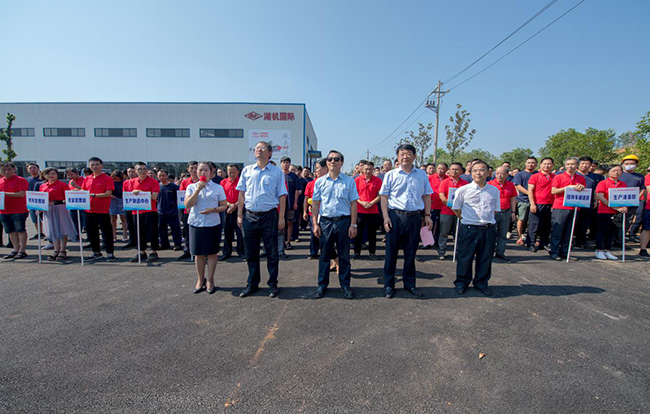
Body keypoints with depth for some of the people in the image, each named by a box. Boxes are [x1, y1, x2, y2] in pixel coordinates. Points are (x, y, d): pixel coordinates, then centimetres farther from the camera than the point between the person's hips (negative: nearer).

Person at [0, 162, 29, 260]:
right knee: (10, 231, 11)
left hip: (19, 210, -7)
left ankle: (22, 251, 5)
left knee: (20, 230, -1)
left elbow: (22, 194, -16)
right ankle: (16, 249, 21)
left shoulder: (21, 180, -6)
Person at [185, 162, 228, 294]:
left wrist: (213, 210, -17)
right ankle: (200, 279, 26)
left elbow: (224, 206, 1)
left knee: (212, 253, 5)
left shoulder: (218, 188, 1)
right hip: (195, 223, 2)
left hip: (213, 223, -1)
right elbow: (187, 205, -8)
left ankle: (210, 280, 20)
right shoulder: (191, 187, 5)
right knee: (198, 253, 10)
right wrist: (198, 189, -14)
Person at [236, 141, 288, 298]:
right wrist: (239, 215, 6)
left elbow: (282, 196, 0)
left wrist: (281, 218, -5)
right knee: (251, 253, 12)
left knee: (272, 253, 6)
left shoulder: (277, 172, 1)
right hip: (250, 216, 3)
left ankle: (273, 284, 21)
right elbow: (241, 194, 11)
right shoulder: (247, 170, 8)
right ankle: (252, 284, 27)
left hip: (269, 216, -3)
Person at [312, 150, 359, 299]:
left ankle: (345, 285, 22)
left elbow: (353, 203, 1)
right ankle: (322, 285, 21)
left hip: (343, 221, -1)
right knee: (324, 255, 9)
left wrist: (353, 224, -4)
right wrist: (315, 224, 1)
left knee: (344, 256, 8)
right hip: (325, 221, 1)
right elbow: (315, 203, 7)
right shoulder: (320, 181, 5)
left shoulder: (349, 181, 2)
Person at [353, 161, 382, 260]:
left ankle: (372, 252, 19)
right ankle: (357, 252, 18)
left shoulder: (378, 180, 2)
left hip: (373, 210, 0)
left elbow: (379, 195, 1)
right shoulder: (357, 180, 2)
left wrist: (371, 203, -14)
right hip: (359, 210, 0)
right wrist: (361, 202, -12)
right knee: (359, 232, 6)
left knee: (372, 233, 7)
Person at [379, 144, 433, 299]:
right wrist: (385, 216, -8)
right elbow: (384, 196, 0)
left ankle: (409, 284, 27)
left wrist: (427, 215, 5)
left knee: (411, 252, 11)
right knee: (391, 252, 4)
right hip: (395, 216, -2)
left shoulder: (422, 175, 9)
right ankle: (388, 285, 17)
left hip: (415, 217, 2)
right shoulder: (391, 175, 2)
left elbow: (426, 196, 13)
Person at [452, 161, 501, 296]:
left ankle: (481, 283, 29)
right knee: (465, 257, 5)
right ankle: (461, 282, 22)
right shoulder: (463, 190, -3)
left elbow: (495, 209, 17)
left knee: (485, 258, 12)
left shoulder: (494, 191, 6)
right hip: (468, 229, -3)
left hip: (488, 229, 3)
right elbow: (456, 208, 8)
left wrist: (487, 221, 10)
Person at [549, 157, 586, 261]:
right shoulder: (559, 177, 1)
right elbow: (553, 191, -8)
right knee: (557, 230, -4)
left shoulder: (581, 179, 14)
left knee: (568, 231, 7)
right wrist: (568, 187, -14)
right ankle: (554, 252, 2)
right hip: (560, 207, -4)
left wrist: (582, 188, -4)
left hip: (574, 208, 4)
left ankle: (565, 252, 14)